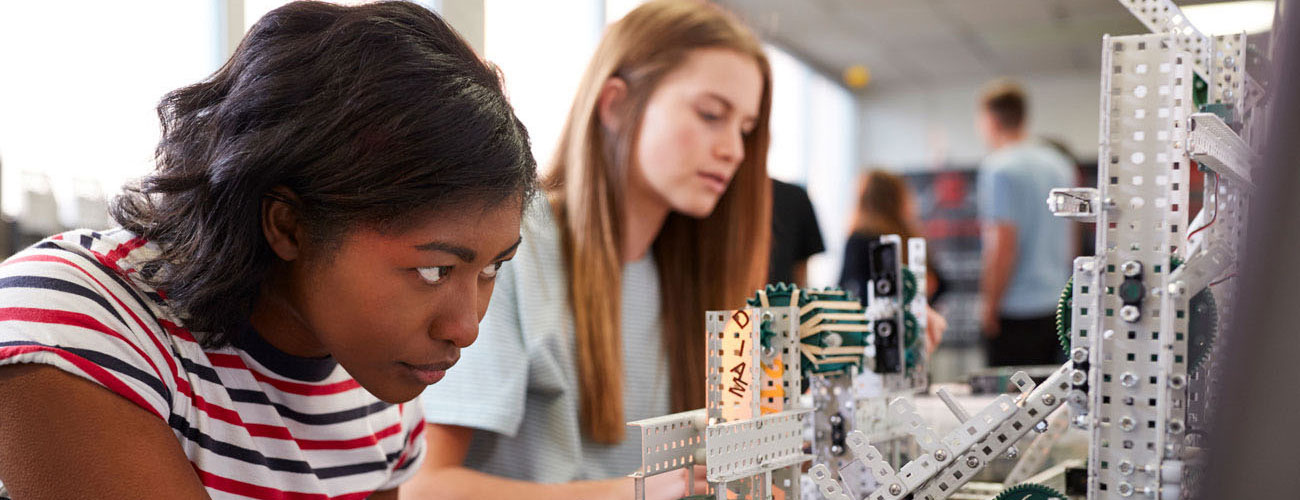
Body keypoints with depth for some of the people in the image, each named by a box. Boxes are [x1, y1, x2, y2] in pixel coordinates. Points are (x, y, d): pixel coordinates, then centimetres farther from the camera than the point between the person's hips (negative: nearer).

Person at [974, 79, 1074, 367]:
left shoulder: (999, 168, -12)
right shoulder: (1060, 164, 13)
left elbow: (1003, 246, -17)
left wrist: (990, 308, -11)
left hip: (1018, 311, -8)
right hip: (1057, 306, 8)